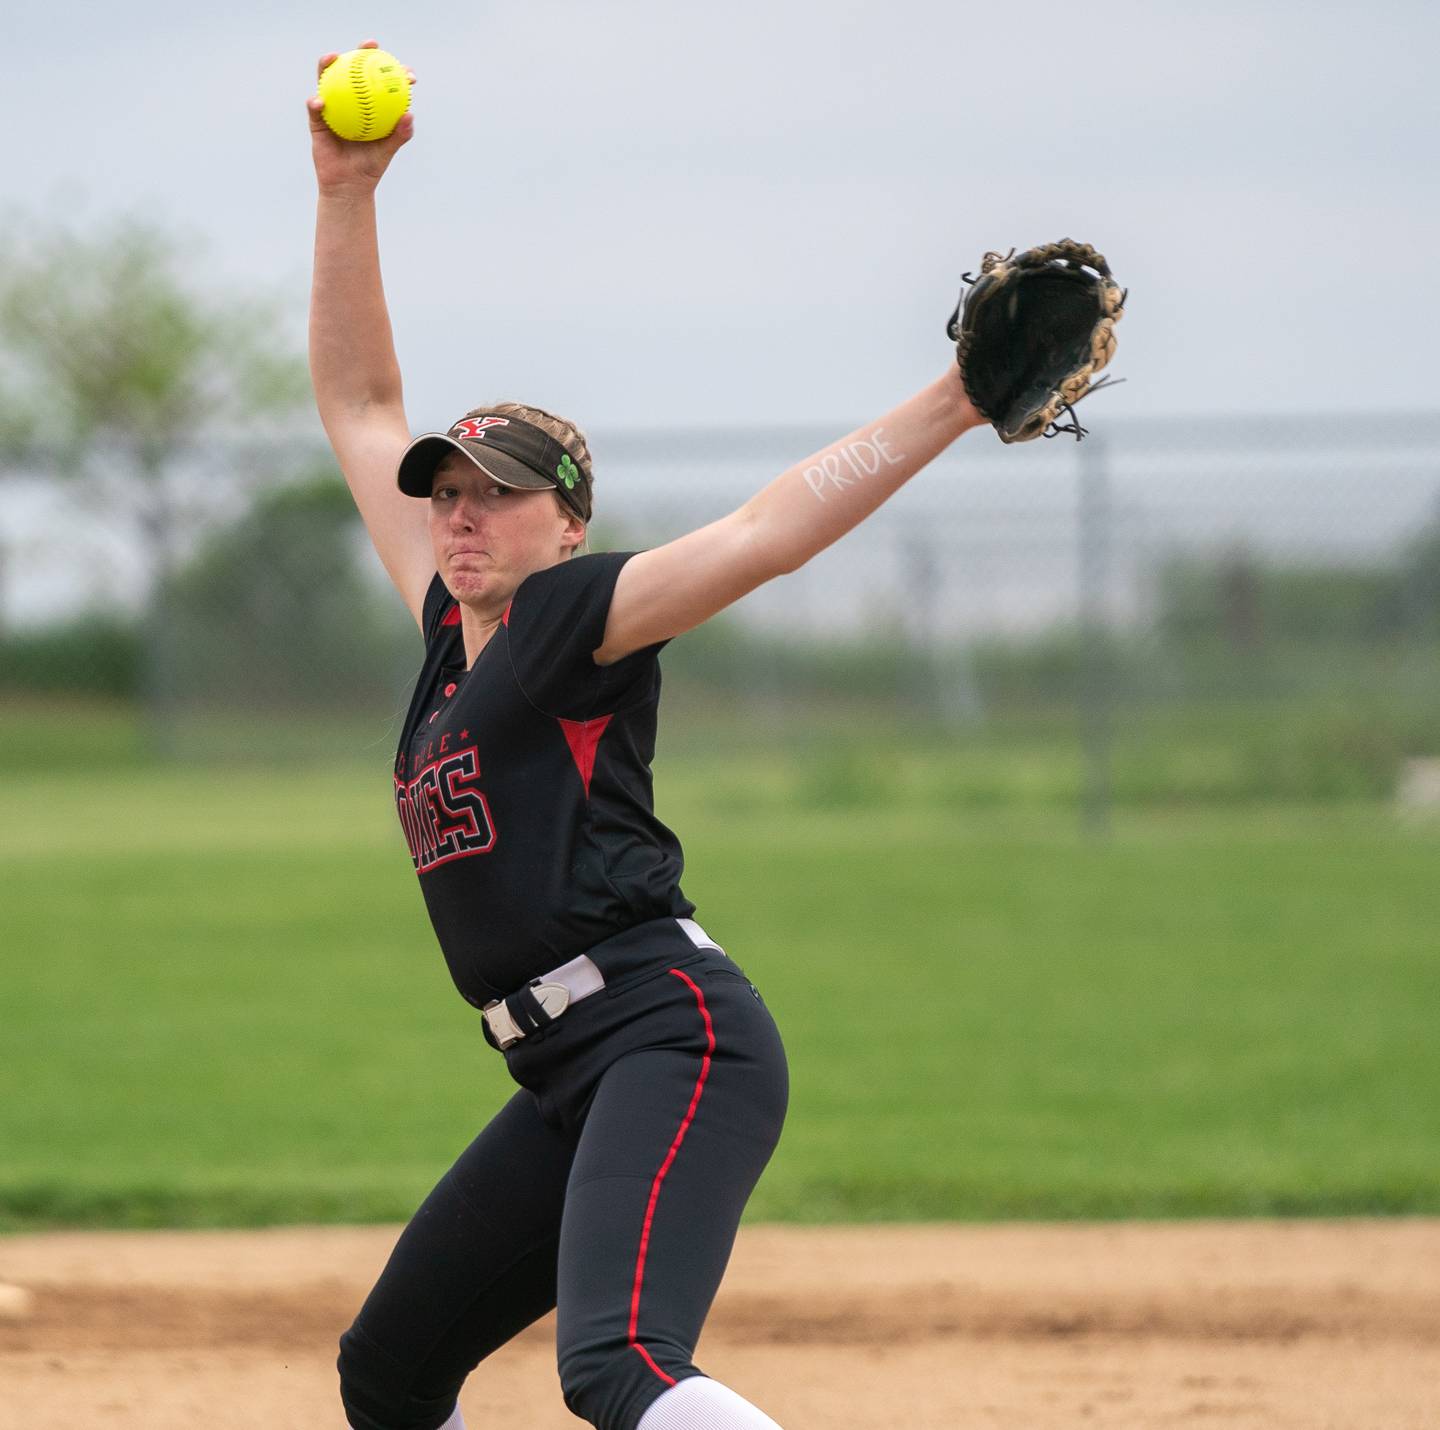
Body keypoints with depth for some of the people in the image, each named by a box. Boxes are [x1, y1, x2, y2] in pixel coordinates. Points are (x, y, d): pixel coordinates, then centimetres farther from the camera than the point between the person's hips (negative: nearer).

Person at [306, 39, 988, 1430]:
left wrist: (955, 405, -25)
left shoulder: (578, 613, -1)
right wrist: (345, 192, 19)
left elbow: (771, 529, -13)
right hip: (571, 1080, 9)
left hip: (676, 1039, -9)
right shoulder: (452, 629, 20)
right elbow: (361, 406, 25)